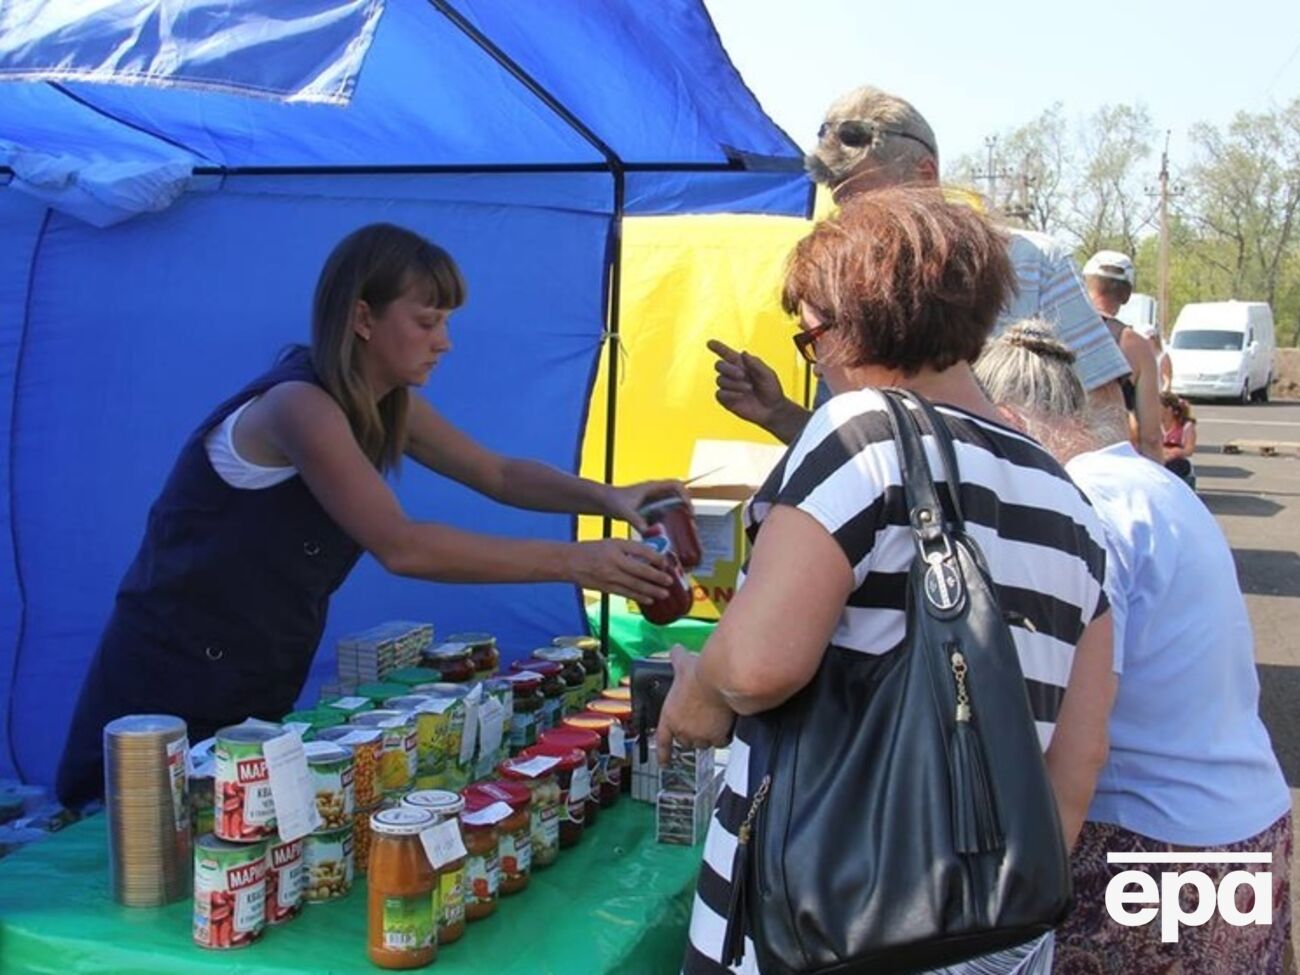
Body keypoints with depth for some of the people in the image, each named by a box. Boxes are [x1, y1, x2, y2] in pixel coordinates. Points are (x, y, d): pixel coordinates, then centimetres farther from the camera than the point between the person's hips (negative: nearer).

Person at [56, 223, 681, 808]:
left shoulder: (387, 406, 3)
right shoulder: (298, 406, -24)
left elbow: (499, 474, 8)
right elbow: (400, 547, -31)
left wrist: (605, 498, -10)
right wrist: (570, 562, -31)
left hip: (259, 688, 8)